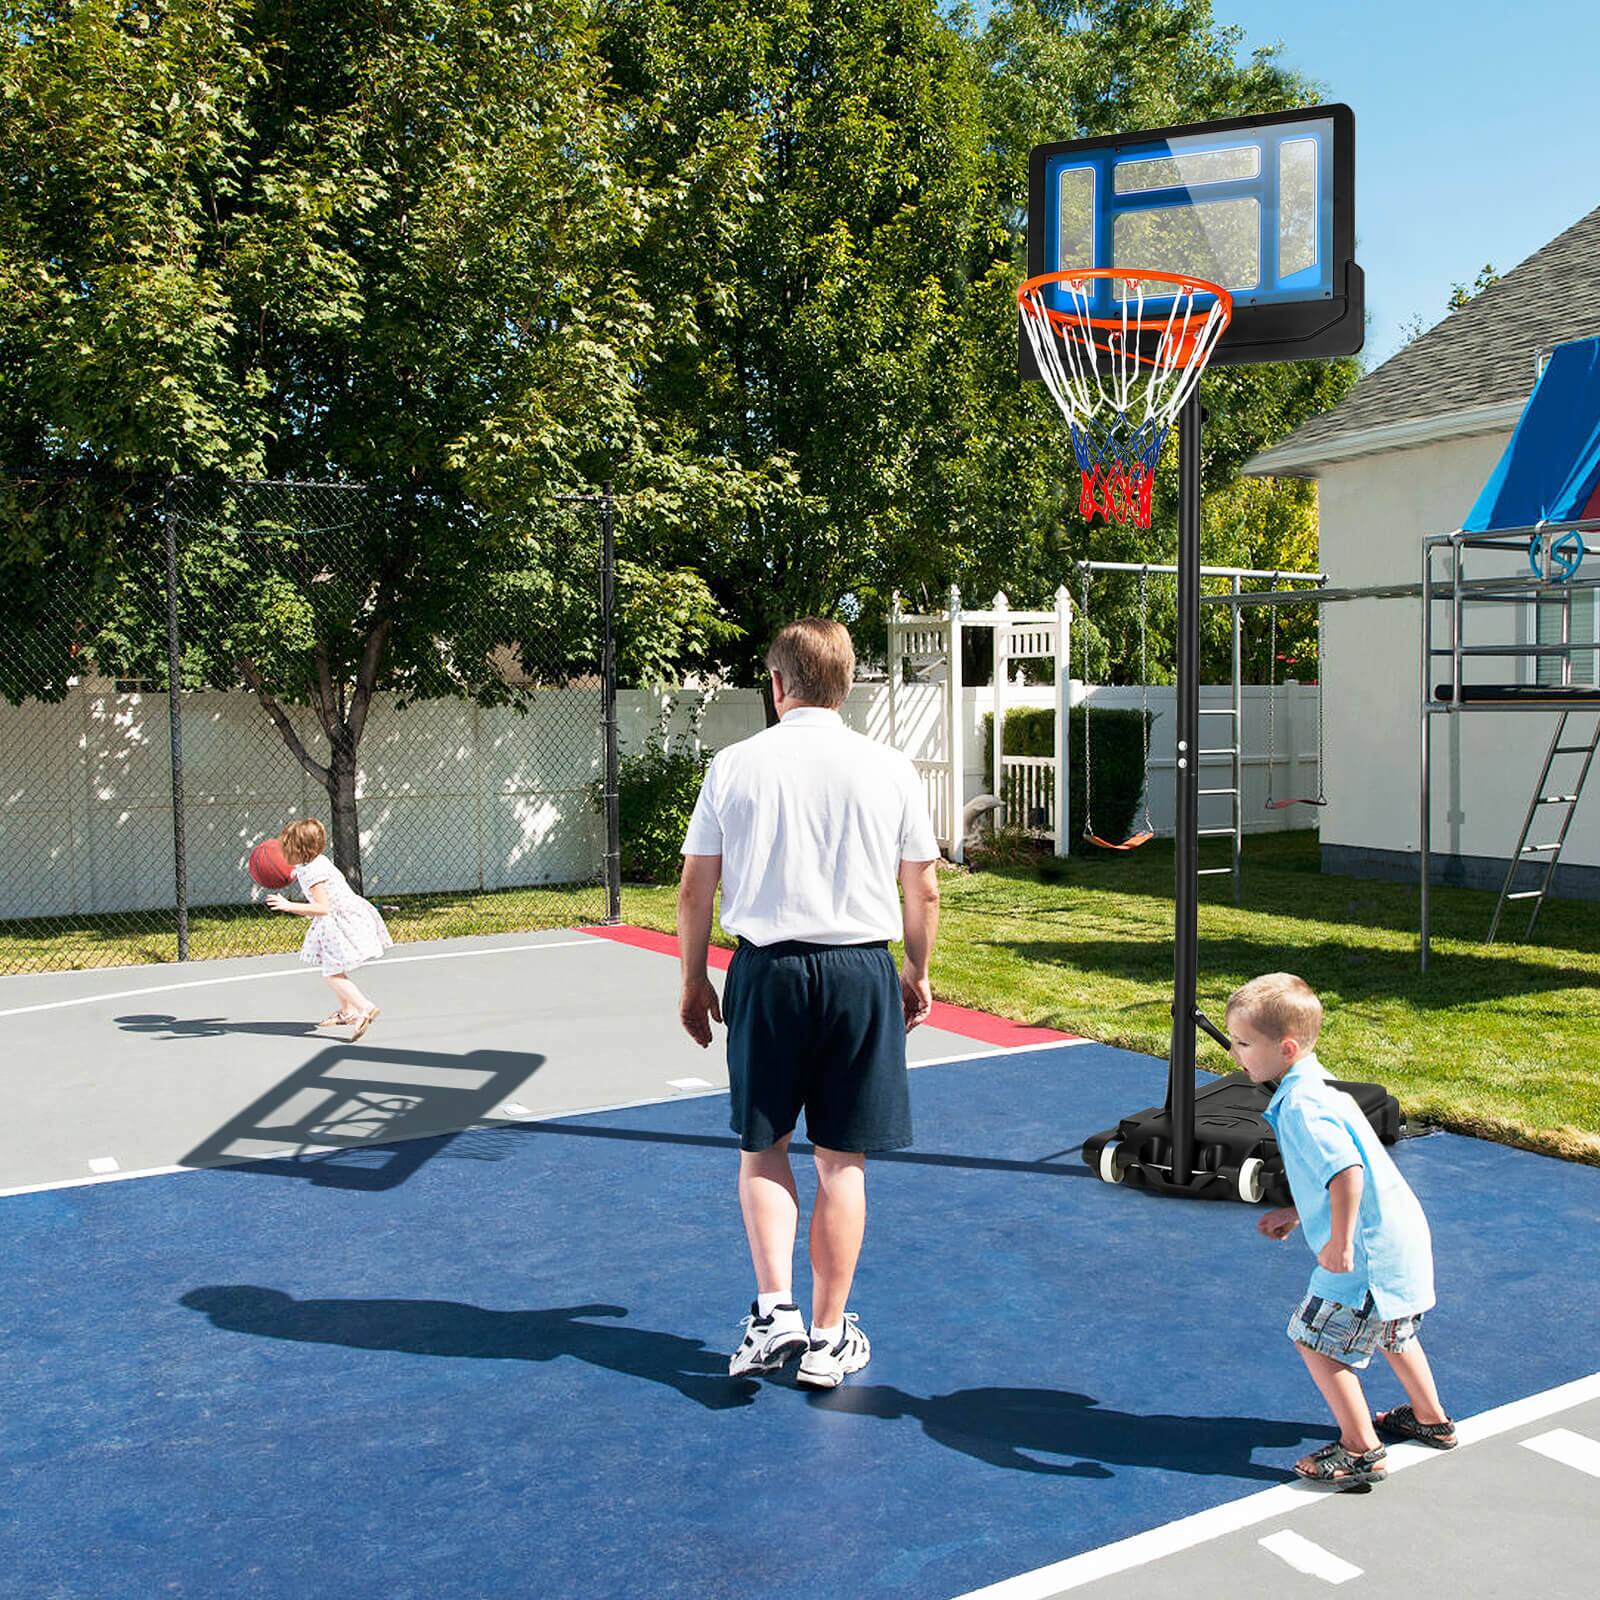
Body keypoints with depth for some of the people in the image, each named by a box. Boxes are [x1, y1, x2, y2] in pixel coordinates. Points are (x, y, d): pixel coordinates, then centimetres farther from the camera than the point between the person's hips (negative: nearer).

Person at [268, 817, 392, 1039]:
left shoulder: (312, 872, -22)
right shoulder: (318, 862, 9)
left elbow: (322, 908, -28)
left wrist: (289, 906, -31)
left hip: (345, 923, -11)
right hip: (342, 920, 11)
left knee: (332, 973, -14)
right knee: (335, 969, 23)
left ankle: (365, 1008, -24)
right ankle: (347, 1011, 35)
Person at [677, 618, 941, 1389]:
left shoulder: (734, 765, -1)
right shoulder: (890, 768, 0)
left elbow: (695, 888, 2)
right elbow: (924, 892, 4)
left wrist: (694, 982, 14)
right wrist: (917, 974, 19)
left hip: (766, 971, 0)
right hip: (861, 973, 0)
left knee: (762, 1148, 17)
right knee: (841, 1163, 10)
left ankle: (774, 1309, 8)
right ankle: (827, 1339, 19)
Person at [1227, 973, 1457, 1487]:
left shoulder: (1301, 1106, -24)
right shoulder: (1314, 1085, 9)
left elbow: (1346, 1172, -34)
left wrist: (1339, 1243, -27)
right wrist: (1297, 1214, 19)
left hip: (1367, 1251, -11)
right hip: (1400, 1234, 11)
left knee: (1315, 1340, 1)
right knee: (1389, 1330, 30)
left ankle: (1361, 1451, 9)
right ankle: (1431, 1420, 47)